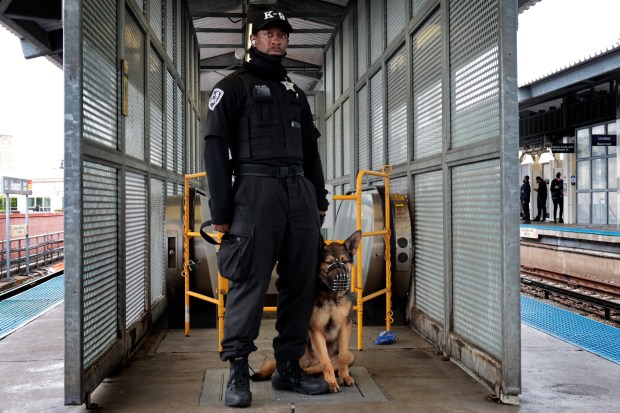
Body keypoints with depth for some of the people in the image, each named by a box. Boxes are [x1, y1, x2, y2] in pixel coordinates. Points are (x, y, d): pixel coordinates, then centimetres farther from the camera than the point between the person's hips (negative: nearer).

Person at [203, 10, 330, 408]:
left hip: (299, 193, 6)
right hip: (256, 190, -6)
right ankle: (238, 371, -2)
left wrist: (320, 199, 15)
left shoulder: (294, 92, 23)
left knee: (301, 282, 4)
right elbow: (215, 147, -3)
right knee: (250, 282, -10)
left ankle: (289, 367, 13)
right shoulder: (233, 86, 5)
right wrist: (221, 210, -10)